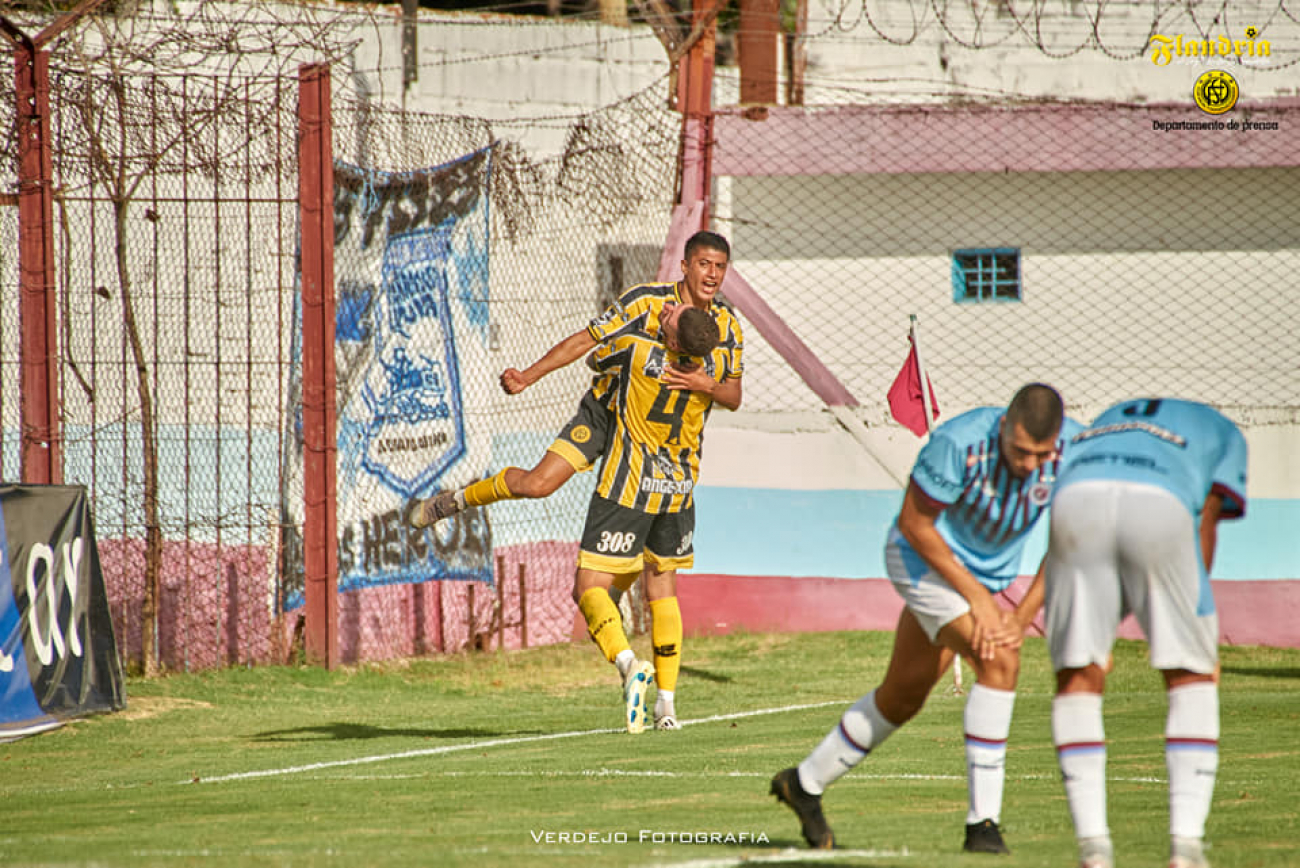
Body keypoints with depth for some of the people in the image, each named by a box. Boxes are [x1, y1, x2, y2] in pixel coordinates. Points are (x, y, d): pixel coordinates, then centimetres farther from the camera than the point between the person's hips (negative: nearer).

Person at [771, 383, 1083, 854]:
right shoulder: (960, 442, -33)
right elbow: (913, 521, -21)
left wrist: (1022, 616, -18)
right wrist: (978, 598, -22)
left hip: (989, 574, 6)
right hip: (924, 556, -6)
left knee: (904, 696, 17)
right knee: (1000, 662, -26)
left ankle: (805, 783, 37)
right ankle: (983, 820, -22)